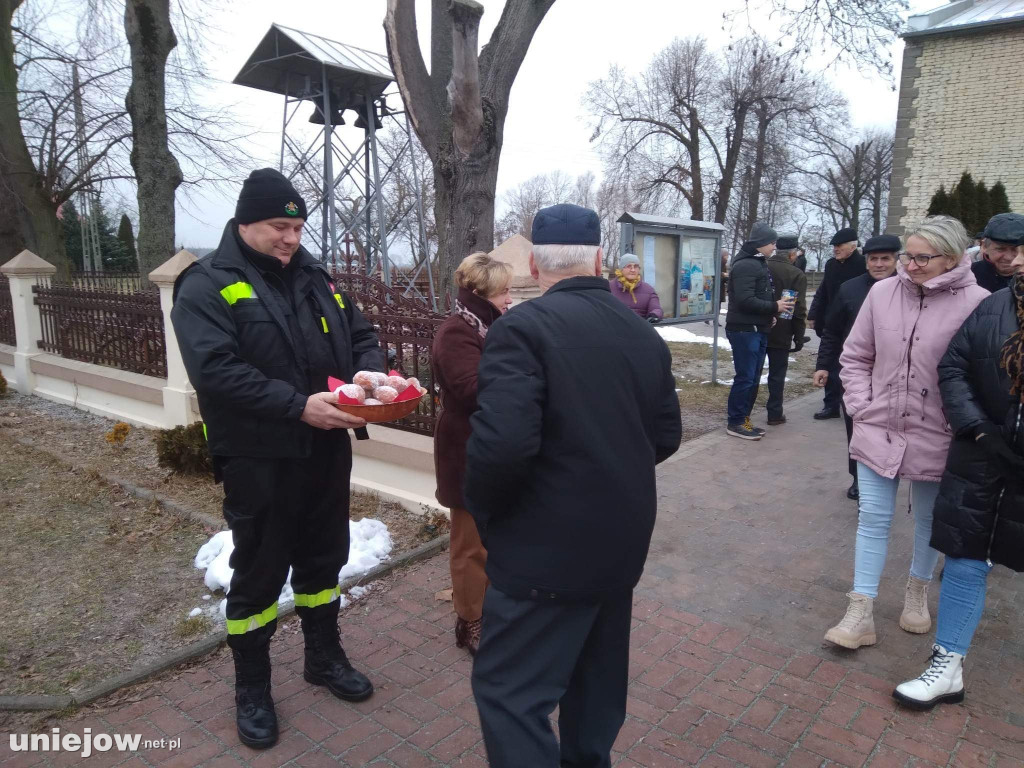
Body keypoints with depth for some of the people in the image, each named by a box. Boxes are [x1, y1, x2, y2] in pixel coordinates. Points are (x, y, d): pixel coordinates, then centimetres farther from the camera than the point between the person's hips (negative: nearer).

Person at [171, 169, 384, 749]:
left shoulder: (314, 277, 10)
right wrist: (298, 405, -29)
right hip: (258, 459, -5)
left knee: (324, 559, 19)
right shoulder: (207, 285, -9)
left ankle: (325, 657, 40)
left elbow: (362, 336, 12)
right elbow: (215, 369, -22)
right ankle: (252, 689, 29)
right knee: (259, 574, 8)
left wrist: (370, 374, -11)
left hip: (326, 451, 6)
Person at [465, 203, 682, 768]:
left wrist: (480, 508, -10)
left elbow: (503, 442, -29)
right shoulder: (644, 332, 5)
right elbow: (666, 435, 10)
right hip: (622, 539, 8)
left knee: (510, 691, 4)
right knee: (597, 675, 24)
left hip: (548, 548, -8)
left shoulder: (523, 327, -18)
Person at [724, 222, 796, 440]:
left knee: (753, 378, 12)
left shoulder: (759, 263, 18)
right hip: (744, 330, -10)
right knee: (745, 377, -6)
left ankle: (743, 419, 20)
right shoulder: (745, 265, -15)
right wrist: (774, 307, -15)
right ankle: (735, 423, 2)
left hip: (758, 330, 10)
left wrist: (769, 315, 7)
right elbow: (745, 300, -23)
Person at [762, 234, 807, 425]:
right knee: (777, 374, 5)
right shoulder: (797, 275, -9)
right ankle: (775, 414, 10)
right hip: (780, 334, -4)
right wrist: (799, 336, -4)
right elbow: (799, 310, -11)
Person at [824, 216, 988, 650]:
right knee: (873, 519, 6)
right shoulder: (882, 293, -4)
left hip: (935, 437, -2)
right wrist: (861, 407, -1)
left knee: (929, 520, 18)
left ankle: (917, 592, 43)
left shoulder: (977, 304, -12)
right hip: (878, 430, 2)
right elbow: (855, 356, 5)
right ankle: (860, 614, 14)